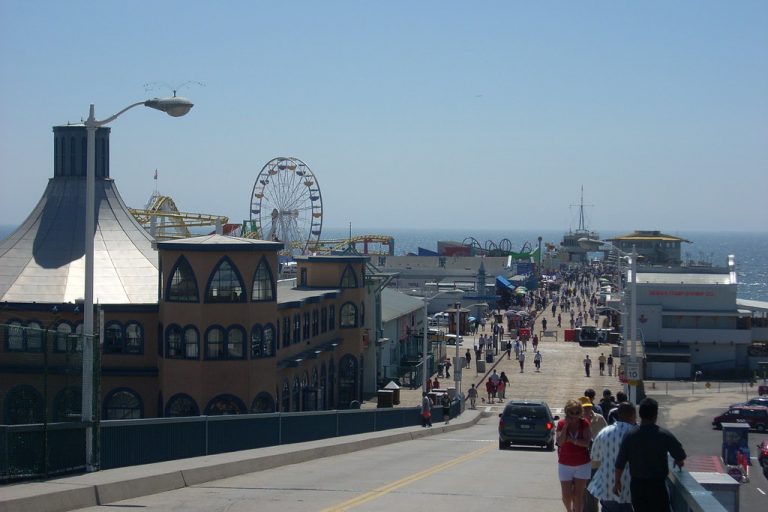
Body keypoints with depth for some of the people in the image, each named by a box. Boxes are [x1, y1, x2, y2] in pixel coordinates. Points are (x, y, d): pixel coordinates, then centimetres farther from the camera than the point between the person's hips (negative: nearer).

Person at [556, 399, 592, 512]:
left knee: (578, 494, -1)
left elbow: (587, 443, -15)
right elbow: (559, 442, -19)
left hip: (582, 464, -1)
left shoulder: (584, 424, -7)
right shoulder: (561, 424, -6)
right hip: (565, 464, 1)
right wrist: (566, 426, -21)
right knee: (566, 494, 2)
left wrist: (572, 440, -20)